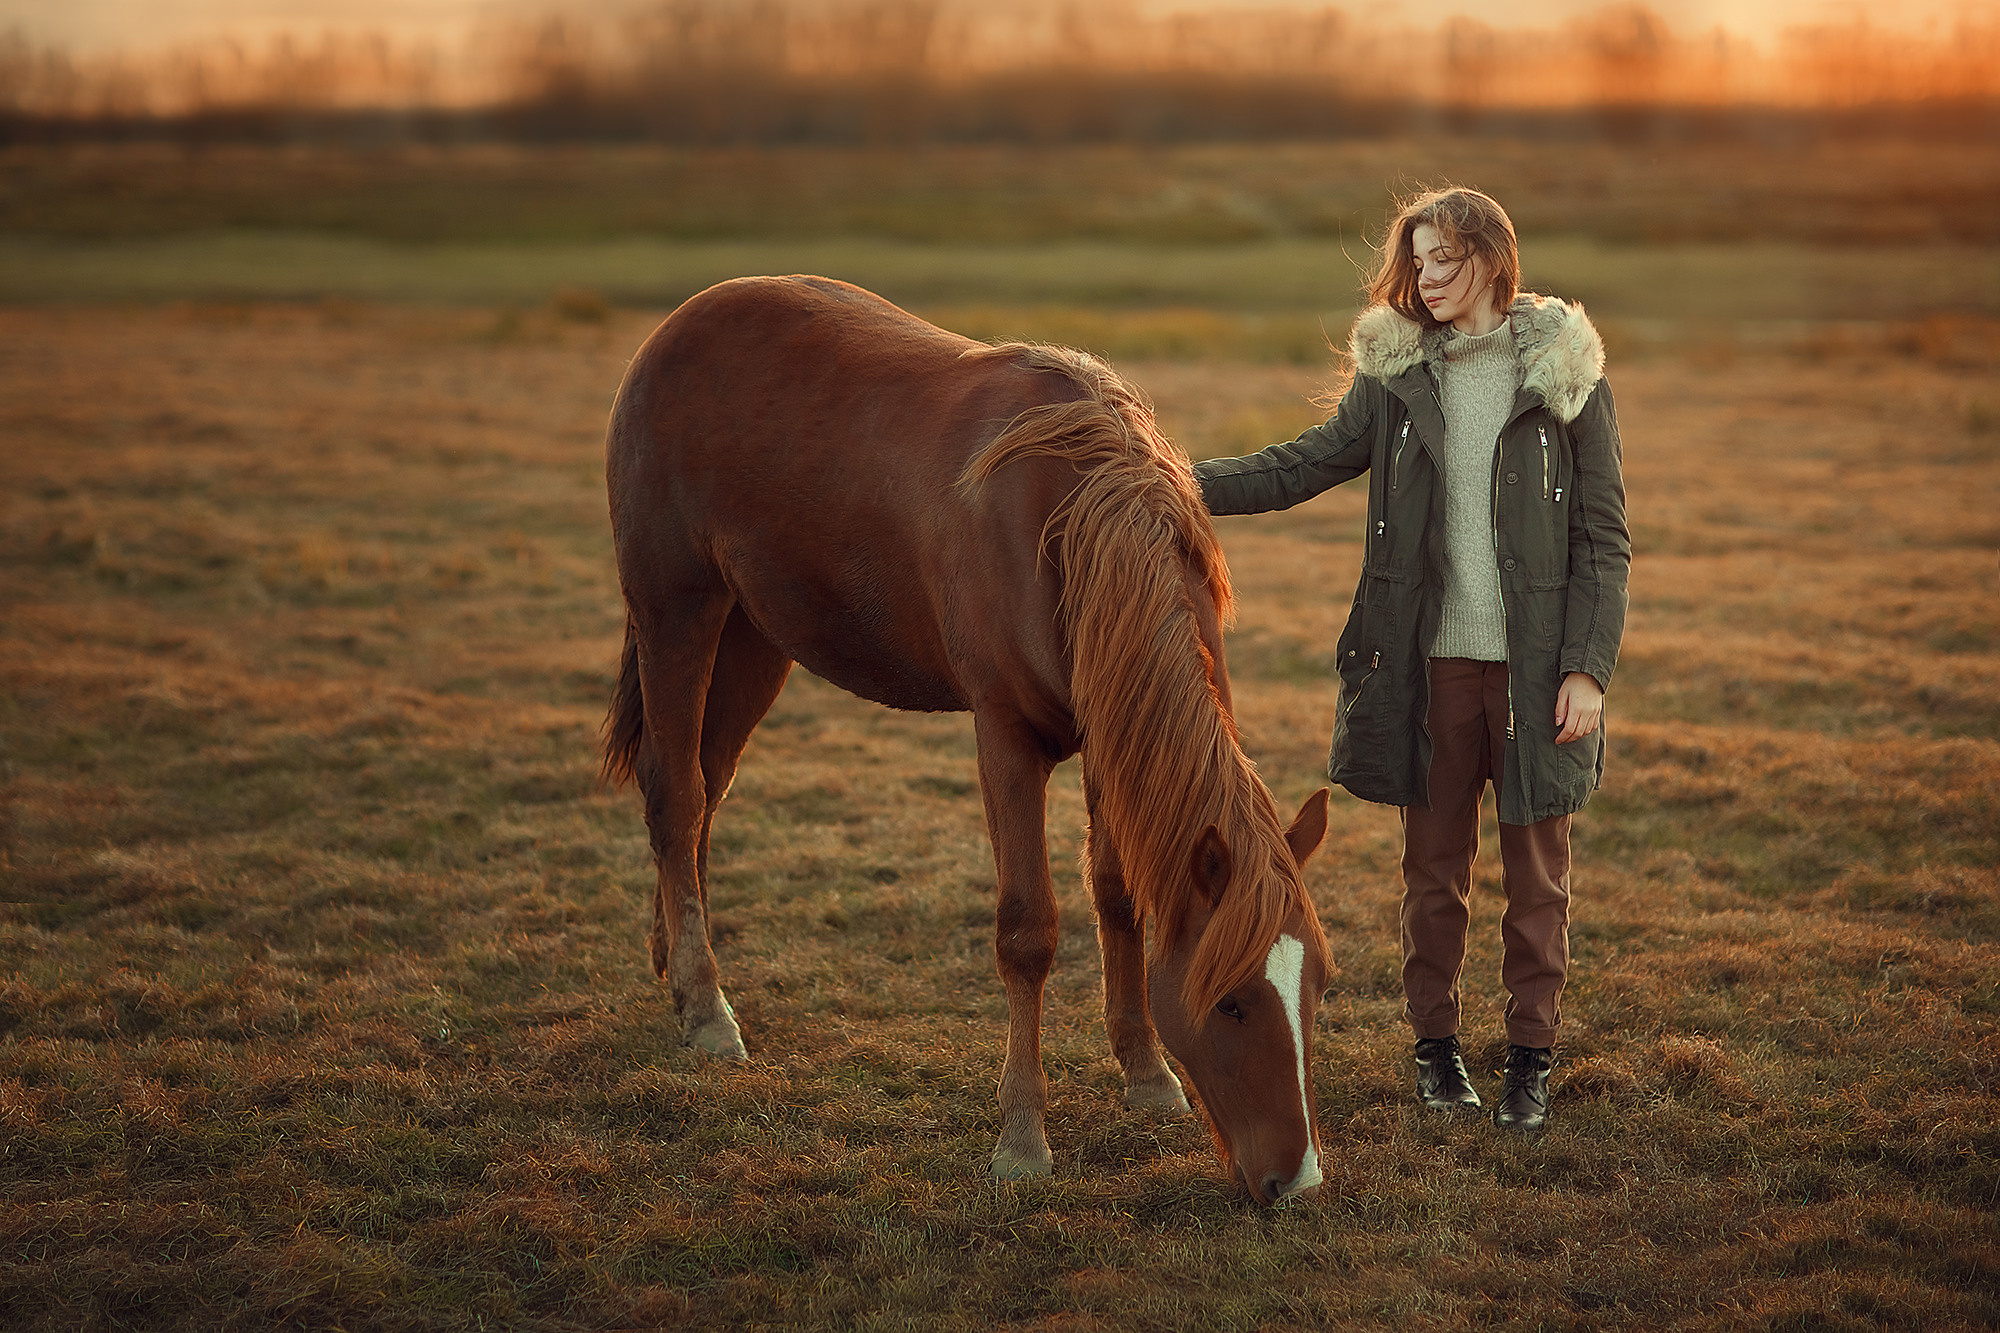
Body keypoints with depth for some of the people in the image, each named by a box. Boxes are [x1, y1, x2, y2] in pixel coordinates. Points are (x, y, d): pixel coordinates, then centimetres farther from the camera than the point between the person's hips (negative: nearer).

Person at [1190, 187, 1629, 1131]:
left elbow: (1603, 538, -2)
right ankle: (1435, 1045, 23)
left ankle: (1531, 1054, 19)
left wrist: (1587, 666, -9)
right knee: (1433, 867, 10)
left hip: (1535, 663, -2)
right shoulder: (1397, 375, 5)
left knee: (1536, 872, 7)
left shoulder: (1566, 377, -3)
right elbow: (1302, 466, 4)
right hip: (1430, 661, 2)